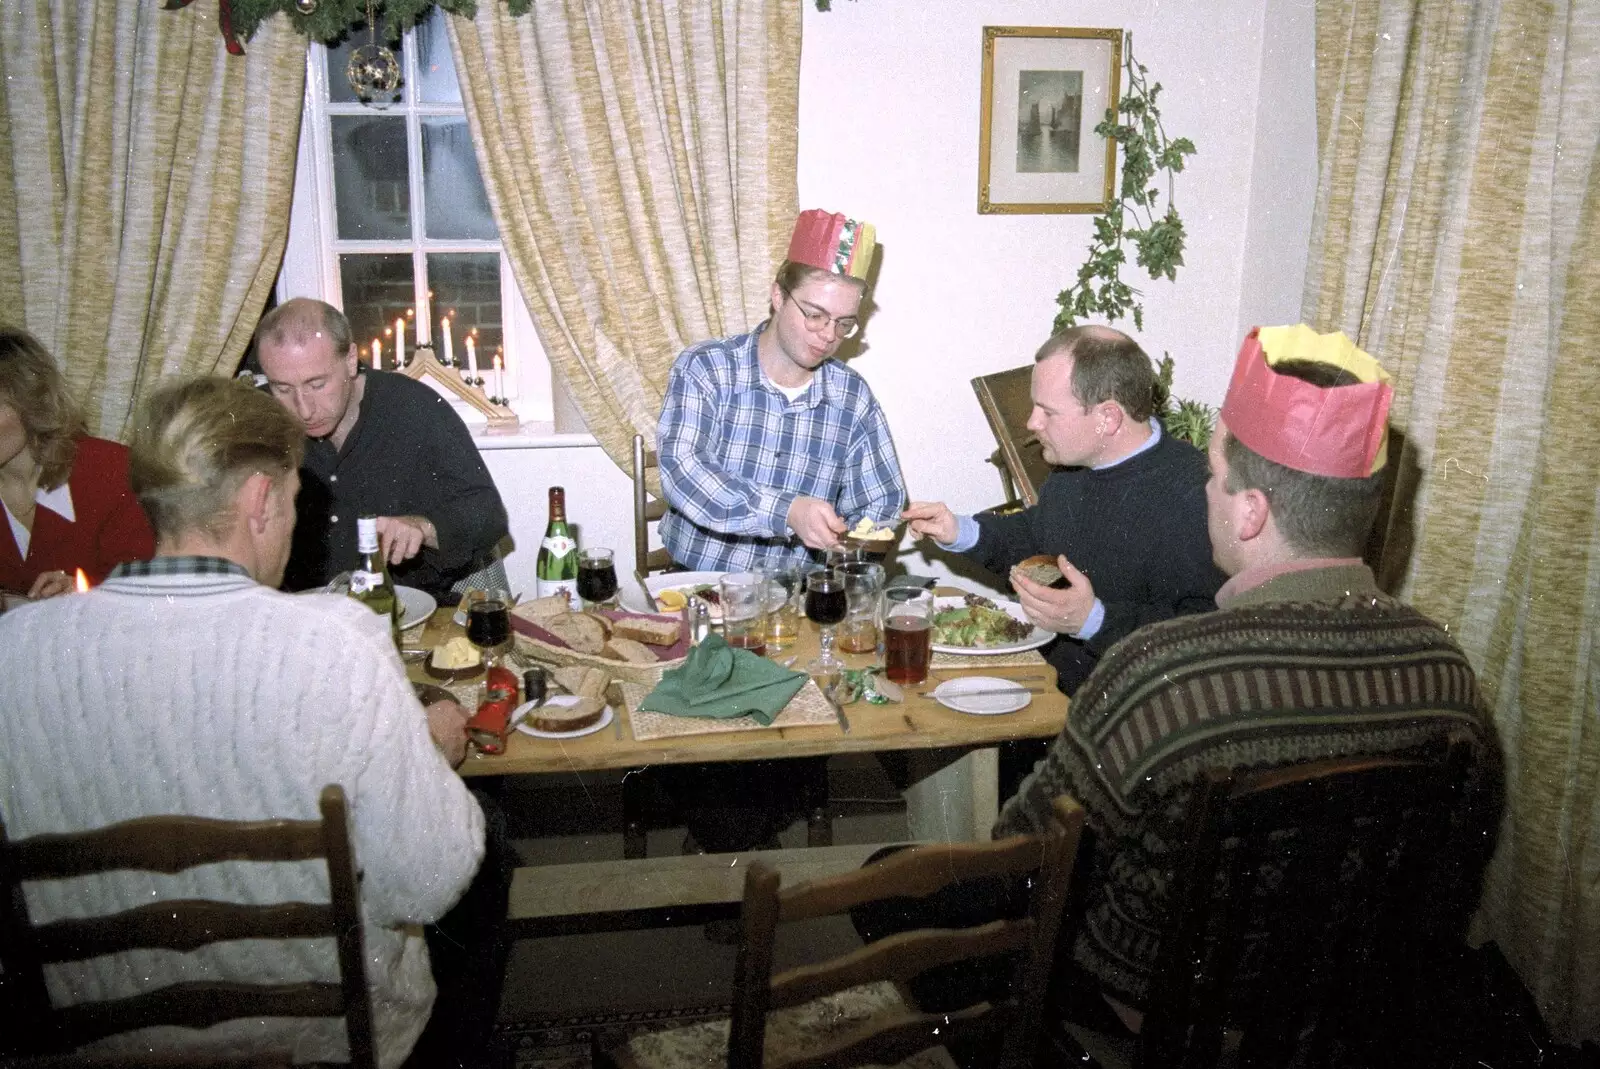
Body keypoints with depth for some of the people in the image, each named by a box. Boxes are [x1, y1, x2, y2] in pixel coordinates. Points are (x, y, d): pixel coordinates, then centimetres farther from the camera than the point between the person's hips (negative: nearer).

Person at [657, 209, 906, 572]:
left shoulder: (853, 396, 2)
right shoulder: (705, 368, -7)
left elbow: (882, 503, 9)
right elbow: (680, 469, -21)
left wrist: (847, 540, -14)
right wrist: (786, 511, -34)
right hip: (698, 582, -3)